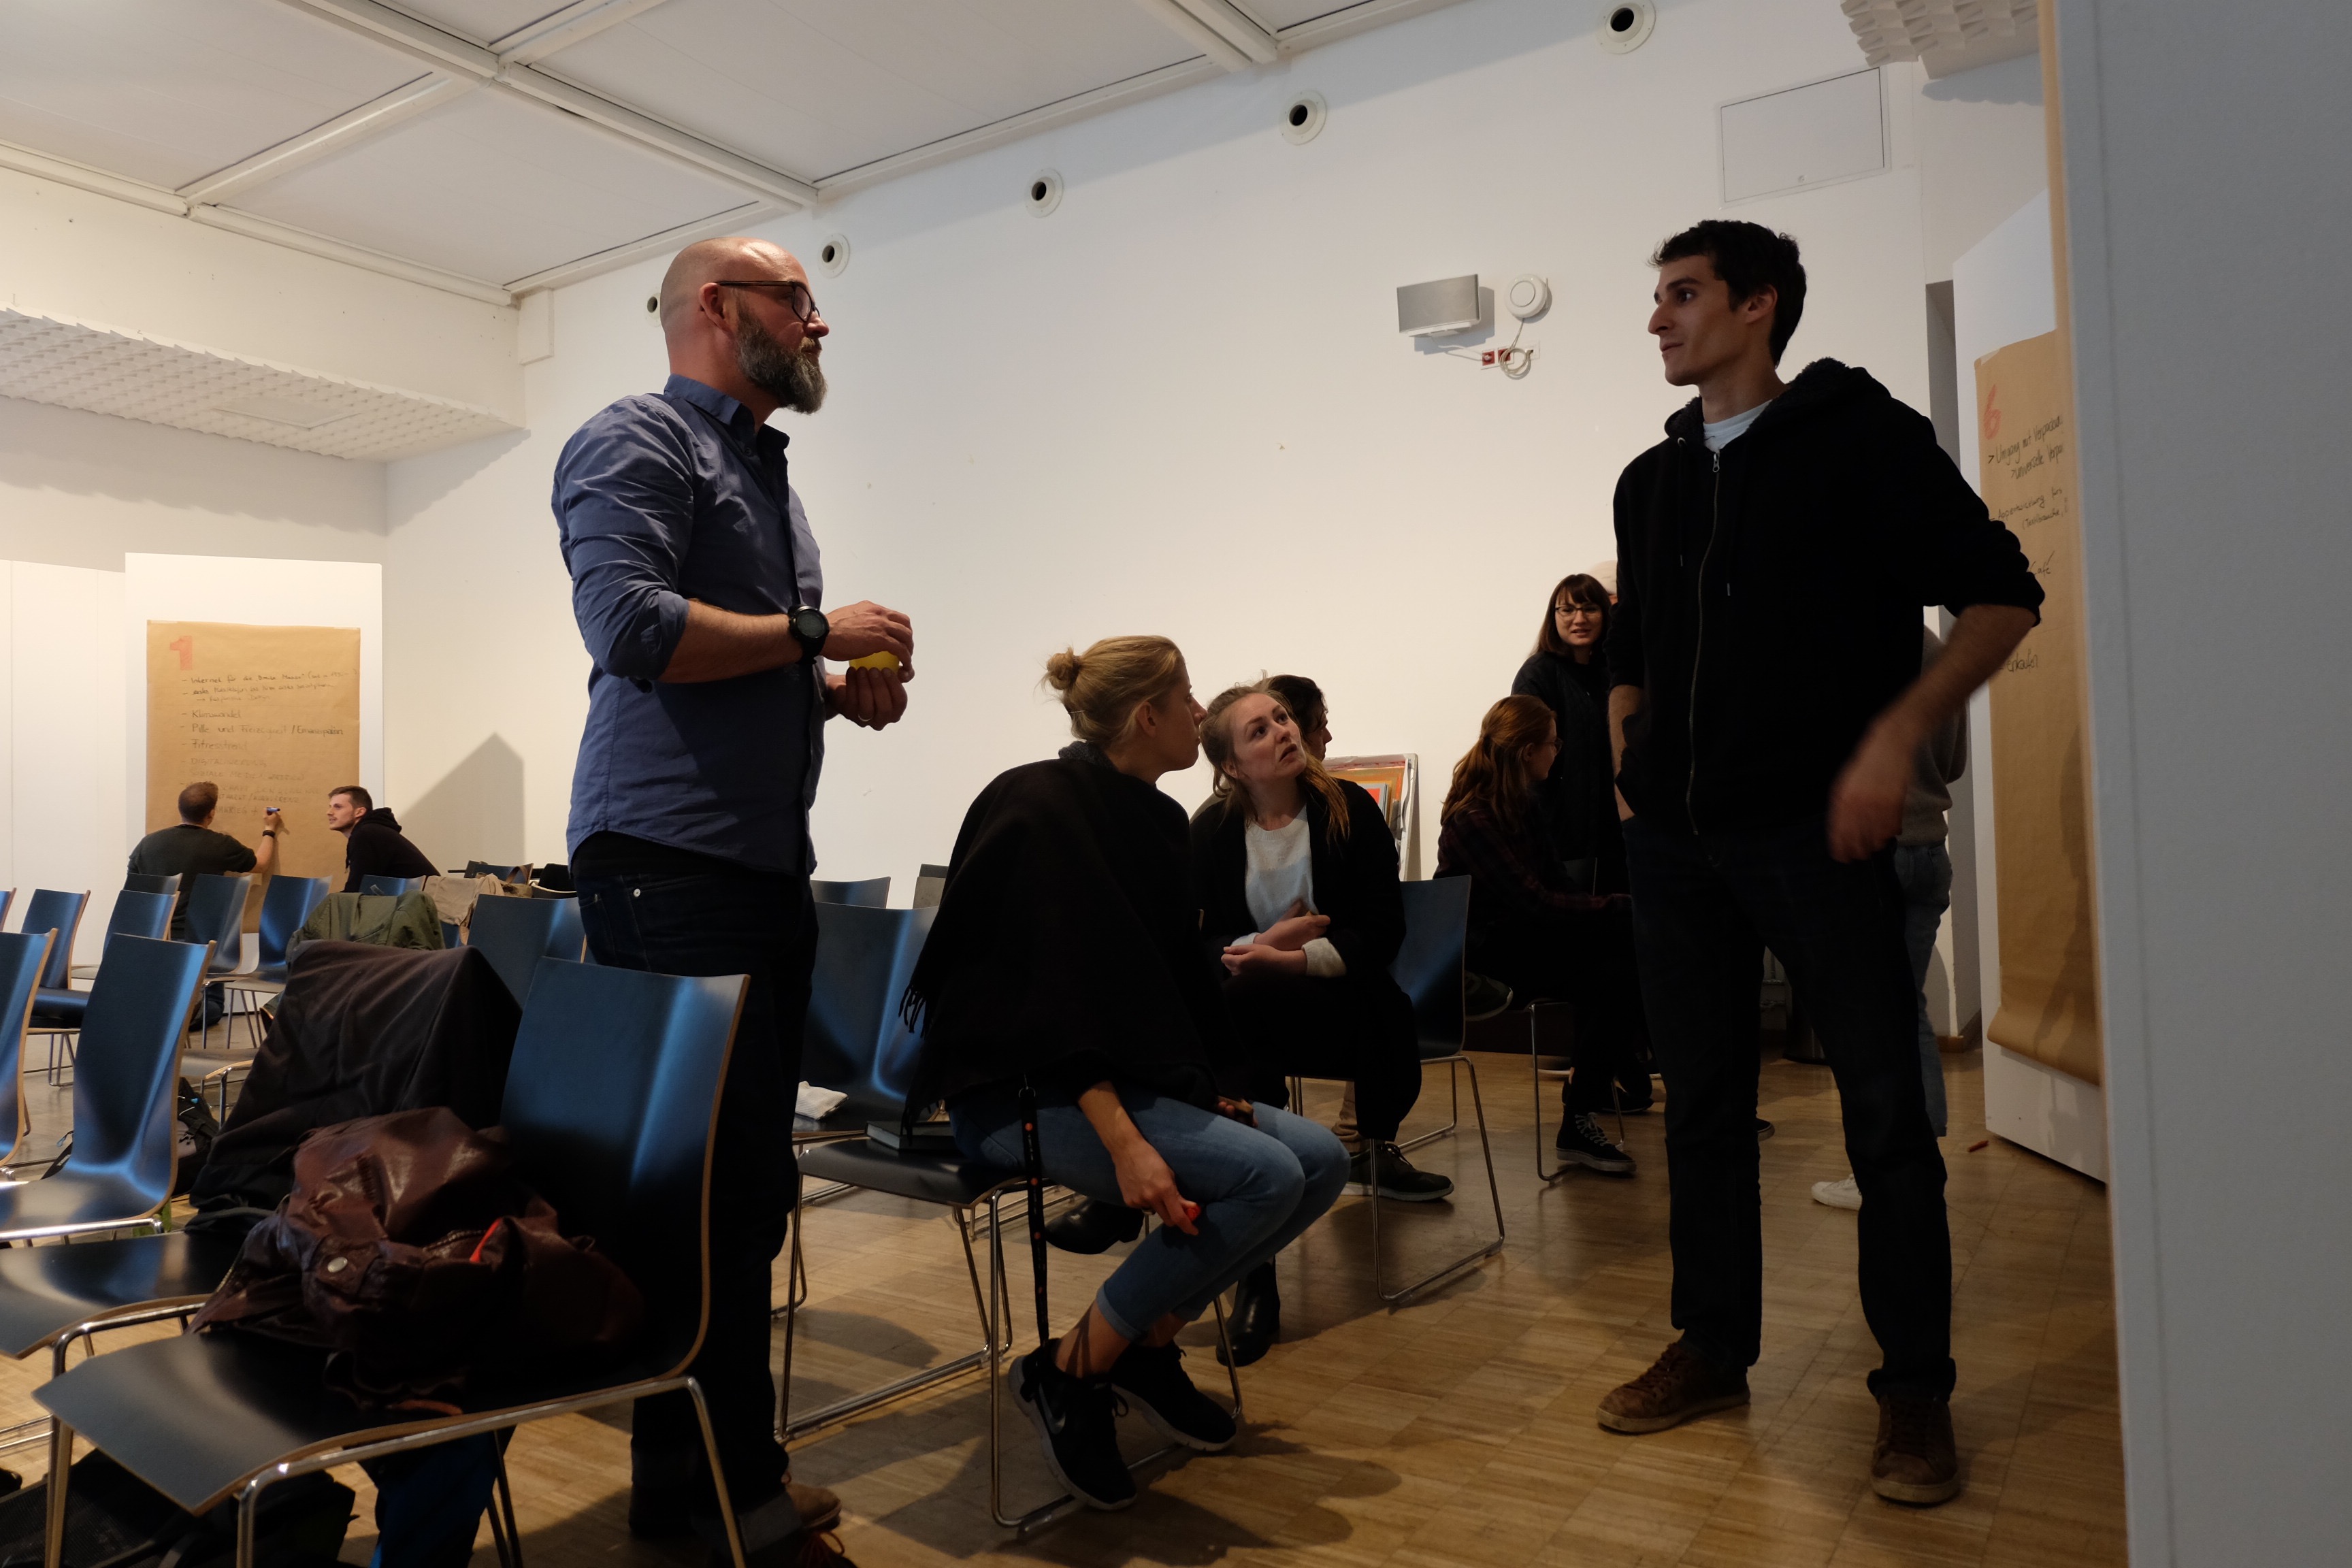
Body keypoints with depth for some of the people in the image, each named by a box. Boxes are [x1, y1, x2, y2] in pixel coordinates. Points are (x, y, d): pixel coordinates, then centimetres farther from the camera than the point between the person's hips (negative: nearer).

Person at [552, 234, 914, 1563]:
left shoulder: (769, 471, 25)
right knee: (702, 1174, -5)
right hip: (671, 858, -9)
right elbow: (631, 625, -18)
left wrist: (842, 690, 10)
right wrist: (814, 629, -10)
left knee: (751, 1175, 10)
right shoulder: (639, 442, -3)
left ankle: (728, 1458, 22)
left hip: (769, 864, 9)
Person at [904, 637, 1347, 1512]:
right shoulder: (1038, 807, -15)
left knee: (1321, 1161, -4)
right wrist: (1125, 1143, -29)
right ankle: (1070, 1370, -9)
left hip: (1128, 1073, 9)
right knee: (1266, 1177, -23)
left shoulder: (1158, 819, 9)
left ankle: (1149, 1344, 7)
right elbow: (1045, 987, -22)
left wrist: (1203, 1089, 1)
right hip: (1017, 1090, -8)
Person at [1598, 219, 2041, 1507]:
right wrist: (1629, 771, 11)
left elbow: (1999, 594, -5)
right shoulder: (1651, 479, 14)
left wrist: (1895, 735, -15)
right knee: (1699, 1104, 11)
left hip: (1813, 827, -5)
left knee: (1885, 1109, 0)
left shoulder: (1860, 436, -2)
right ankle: (1713, 1347, 25)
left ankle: (1915, 1386, 16)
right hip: (1673, 839, 5)